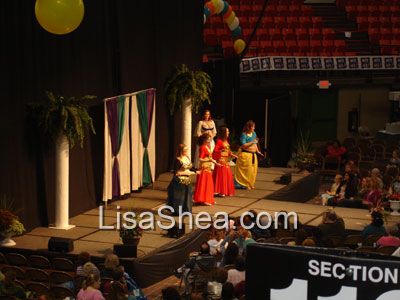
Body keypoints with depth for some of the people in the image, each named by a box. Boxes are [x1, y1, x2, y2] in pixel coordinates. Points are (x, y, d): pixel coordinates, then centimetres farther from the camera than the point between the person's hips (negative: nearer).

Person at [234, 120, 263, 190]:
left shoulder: (254, 133, 10)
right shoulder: (244, 135, -13)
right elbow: (243, 145, -20)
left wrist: (257, 151, 15)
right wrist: (252, 142, -21)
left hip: (253, 154, 8)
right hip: (245, 154, -8)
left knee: (253, 170, 9)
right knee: (246, 170, -5)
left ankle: (250, 184, 20)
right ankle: (244, 185, 5)